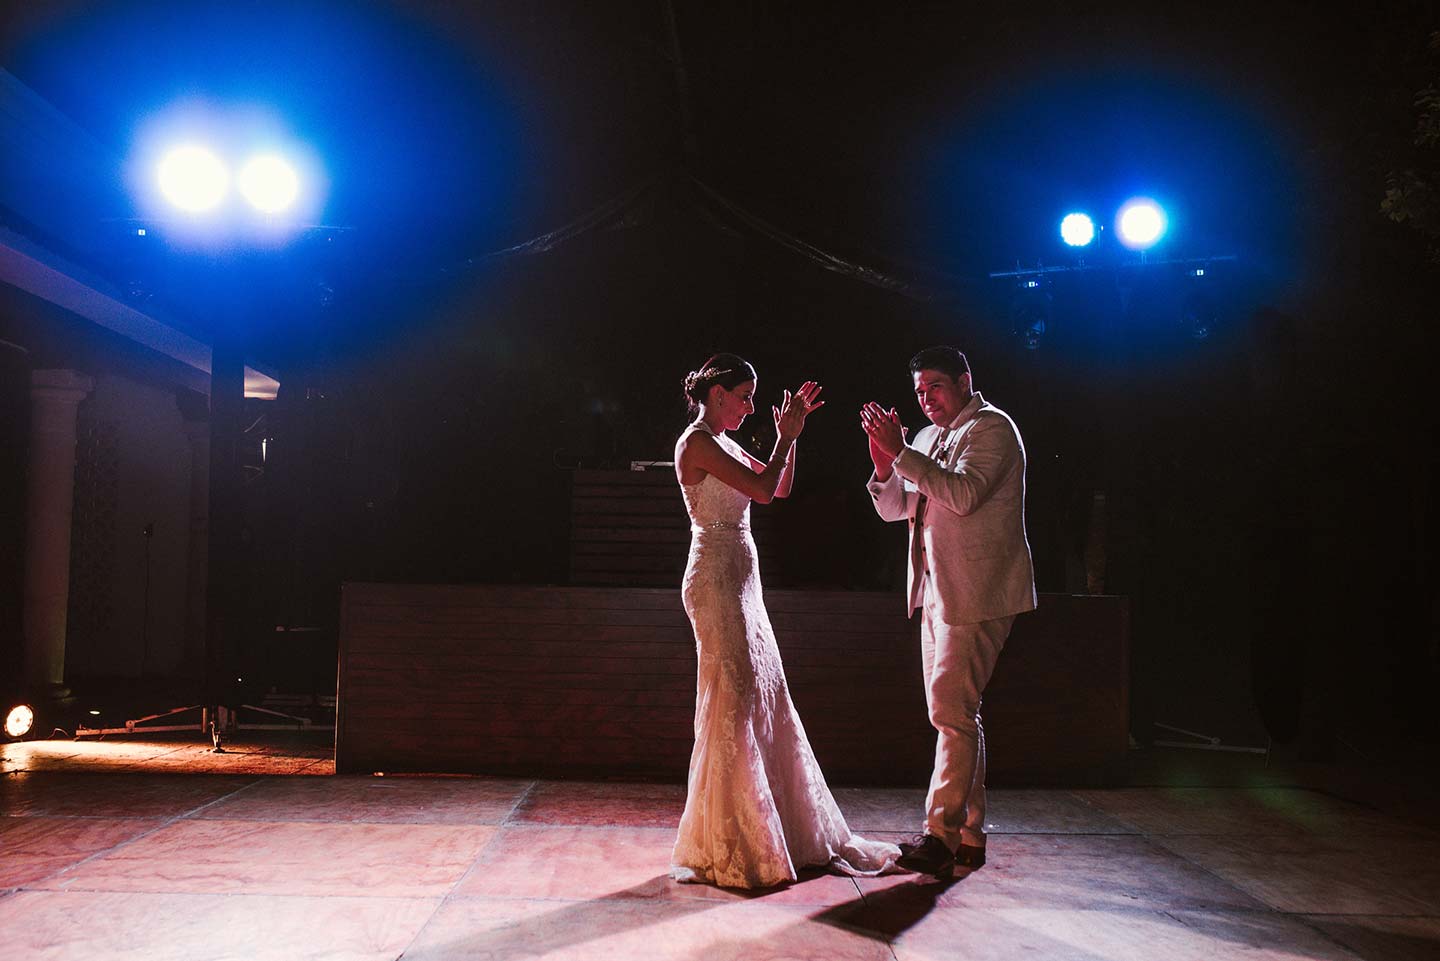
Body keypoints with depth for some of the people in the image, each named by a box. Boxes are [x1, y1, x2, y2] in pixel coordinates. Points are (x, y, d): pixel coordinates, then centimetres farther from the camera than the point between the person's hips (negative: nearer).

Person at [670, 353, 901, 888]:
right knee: (732, 701, -7)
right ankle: (727, 846, 2)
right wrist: (786, 436, -5)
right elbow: (763, 490, -17)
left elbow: (780, 487, 22)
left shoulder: (722, 445, 18)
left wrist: (790, 435, 13)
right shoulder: (697, 442, -11)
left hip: (739, 582, 10)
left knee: (763, 698, 12)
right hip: (716, 579, -10)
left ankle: (772, 831, 22)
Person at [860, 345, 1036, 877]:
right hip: (937, 592, 9)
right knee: (955, 713, 10)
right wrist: (884, 460, -2)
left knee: (951, 709, -13)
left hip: (976, 593, -9)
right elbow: (893, 509, 16)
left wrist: (900, 452, -22)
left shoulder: (991, 427, -7)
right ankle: (969, 835, 17)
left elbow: (964, 494, -23)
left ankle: (942, 833, -11)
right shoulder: (929, 439, 17)